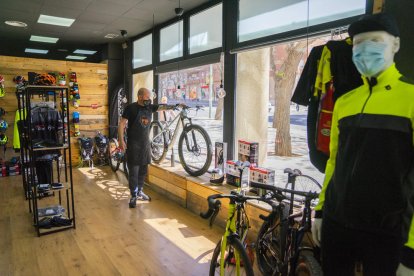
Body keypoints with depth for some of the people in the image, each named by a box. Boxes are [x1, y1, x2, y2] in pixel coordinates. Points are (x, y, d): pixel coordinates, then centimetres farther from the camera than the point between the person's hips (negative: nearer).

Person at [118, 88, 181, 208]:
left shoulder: (150, 107, 8)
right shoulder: (131, 107, -8)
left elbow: (163, 107, 3)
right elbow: (122, 124, -10)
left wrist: (176, 106, -10)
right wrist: (121, 140, -16)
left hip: (145, 143, 6)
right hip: (133, 144, -5)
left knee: (143, 170, 12)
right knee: (133, 171, -3)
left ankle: (140, 191, 27)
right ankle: (134, 196, 5)